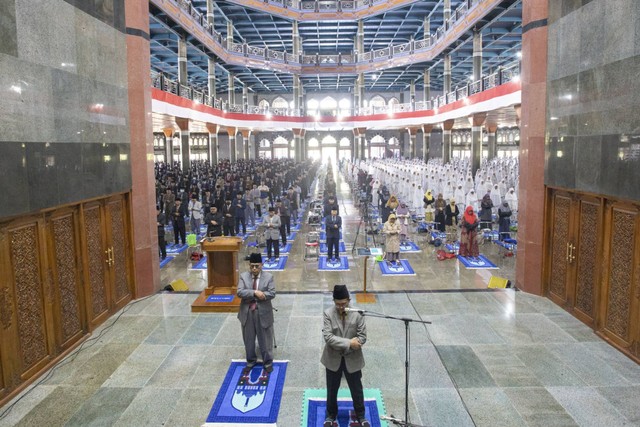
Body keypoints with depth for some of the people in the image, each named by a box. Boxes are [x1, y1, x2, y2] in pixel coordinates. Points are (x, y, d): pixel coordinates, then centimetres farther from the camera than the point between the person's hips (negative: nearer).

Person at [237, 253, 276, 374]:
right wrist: (255, 293, -25)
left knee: (265, 339, 9)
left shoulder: (269, 277, -6)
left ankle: (267, 362, 27)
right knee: (249, 339, 16)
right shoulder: (243, 276, -2)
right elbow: (240, 292, -13)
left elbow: (272, 294, -14)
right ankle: (250, 361, 35)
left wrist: (252, 296, -19)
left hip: (263, 313, -2)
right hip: (247, 313, 2)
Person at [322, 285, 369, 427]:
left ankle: (361, 415, 39)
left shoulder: (357, 313, -14)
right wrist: (349, 343, -28)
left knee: (357, 389, 16)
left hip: (352, 358, 0)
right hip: (333, 358, 0)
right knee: (332, 389, 17)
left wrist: (341, 346, -22)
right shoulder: (328, 313, -14)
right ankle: (331, 415, 40)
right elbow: (328, 337, -21)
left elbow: (363, 336, -12)